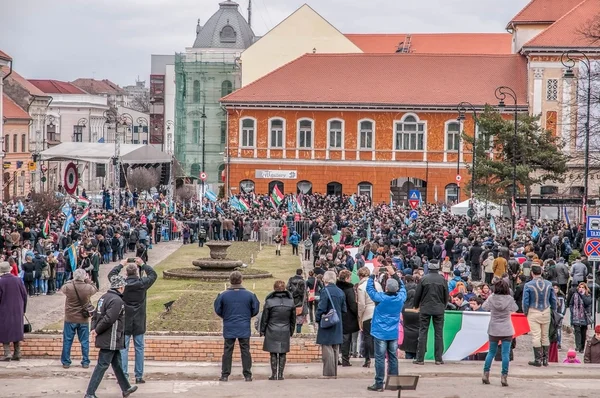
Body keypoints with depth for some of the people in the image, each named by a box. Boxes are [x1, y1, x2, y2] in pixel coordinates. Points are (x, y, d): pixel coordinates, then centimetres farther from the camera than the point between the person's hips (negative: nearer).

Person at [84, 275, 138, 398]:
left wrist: (94, 329, 4)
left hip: (104, 338, 10)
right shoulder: (117, 301, -20)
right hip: (110, 340, -10)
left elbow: (95, 315, 13)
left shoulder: (104, 297, 10)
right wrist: (97, 331, -14)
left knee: (117, 363, 20)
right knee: (102, 366, -3)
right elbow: (108, 319, -26)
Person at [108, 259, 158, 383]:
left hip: (124, 322, 0)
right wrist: (143, 265, 20)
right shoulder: (142, 283, -8)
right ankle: (139, 376, 9)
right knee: (139, 348, 7)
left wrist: (121, 265, 21)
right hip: (139, 322, 1)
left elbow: (111, 274, 11)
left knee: (123, 348, 3)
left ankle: (123, 375, -1)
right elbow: (153, 275, 11)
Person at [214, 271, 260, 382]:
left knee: (227, 352, 7)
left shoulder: (223, 295, -6)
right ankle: (247, 375, 7)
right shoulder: (249, 295, -5)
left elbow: (218, 310, 3)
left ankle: (225, 375, 6)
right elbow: (255, 310, 3)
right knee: (245, 351, 6)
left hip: (229, 328, 0)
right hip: (244, 328, 0)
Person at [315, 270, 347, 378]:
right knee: (335, 349, 13)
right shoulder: (340, 292, 6)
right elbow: (344, 309, 11)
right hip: (338, 325, 7)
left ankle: (329, 373, -6)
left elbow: (321, 308, -18)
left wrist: (317, 319, -5)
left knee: (327, 348, -4)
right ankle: (334, 373, 18)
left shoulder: (325, 291, -15)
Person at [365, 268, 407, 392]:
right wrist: (394, 274, 18)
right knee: (393, 358, 9)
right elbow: (402, 287, 16)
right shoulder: (401, 298, -4)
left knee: (380, 358, -2)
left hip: (381, 333, -4)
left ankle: (379, 384, -3)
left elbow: (370, 289, -2)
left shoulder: (381, 298, -14)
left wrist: (373, 275, 8)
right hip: (394, 334, 4)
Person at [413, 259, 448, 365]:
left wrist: (416, 306, 15)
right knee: (438, 333, 6)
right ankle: (438, 359, 4)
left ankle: (420, 358, 1)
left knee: (423, 333, 3)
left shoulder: (424, 279, -6)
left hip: (425, 309, -1)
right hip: (439, 309, 1)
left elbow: (417, 294, -1)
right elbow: (446, 296, 4)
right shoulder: (442, 280, -3)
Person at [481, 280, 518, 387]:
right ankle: (504, 376, -4)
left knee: (491, 352, 15)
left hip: (493, 330, 2)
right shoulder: (509, 299, -12)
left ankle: (486, 374, 12)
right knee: (505, 353, 0)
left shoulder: (491, 298, -9)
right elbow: (514, 309, 5)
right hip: (506, 331, -2)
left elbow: (484, 307, 8)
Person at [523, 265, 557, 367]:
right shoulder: (548, 284, 0)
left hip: (533, 312, -4)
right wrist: (554, 310, 19)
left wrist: (525, 312, 6)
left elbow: (525, 301, -9)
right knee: (545, 336, 12)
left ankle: (538, 360, 1)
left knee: (536, 336, 0)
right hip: (546, 312, 4)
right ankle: (545, 359, 16)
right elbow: (553, 300, 6)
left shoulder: (528, 285, -10)